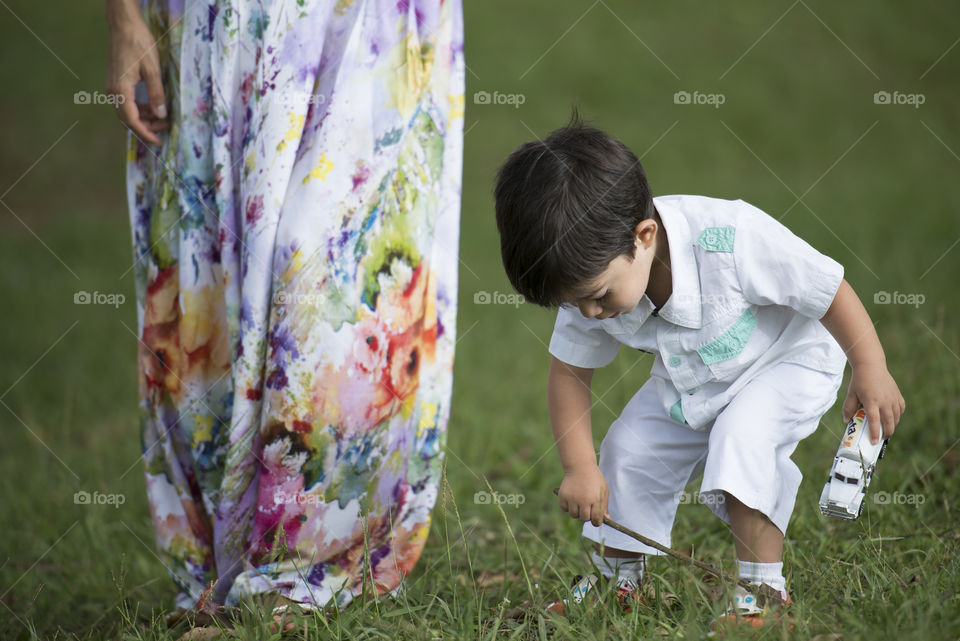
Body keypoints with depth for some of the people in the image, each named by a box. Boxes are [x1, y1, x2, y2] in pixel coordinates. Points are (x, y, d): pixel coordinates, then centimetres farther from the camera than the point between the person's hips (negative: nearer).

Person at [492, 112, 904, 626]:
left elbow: (830, 290, -28)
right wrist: (579, 466, -13)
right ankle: (615, 581, 21)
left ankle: (764, 591, -22)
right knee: (628, 452, 0)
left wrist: (870, 370, -23)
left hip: (788, 360, -6)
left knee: (741, 434, -30)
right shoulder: (590, 277, -23)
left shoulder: (732, 238, -42)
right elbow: (568, 372, -7)